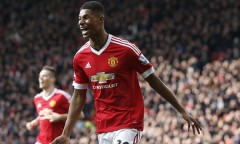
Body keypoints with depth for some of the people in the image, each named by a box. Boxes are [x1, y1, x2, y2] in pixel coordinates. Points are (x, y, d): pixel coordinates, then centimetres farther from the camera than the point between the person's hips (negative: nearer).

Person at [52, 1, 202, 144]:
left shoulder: (126, 49, -12)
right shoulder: (80, 57, 3)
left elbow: (153, 80, -5)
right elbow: (79, 96, 12)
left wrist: (182, 111, -4)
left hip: (129, 125, -6)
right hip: (103, 128, 6)